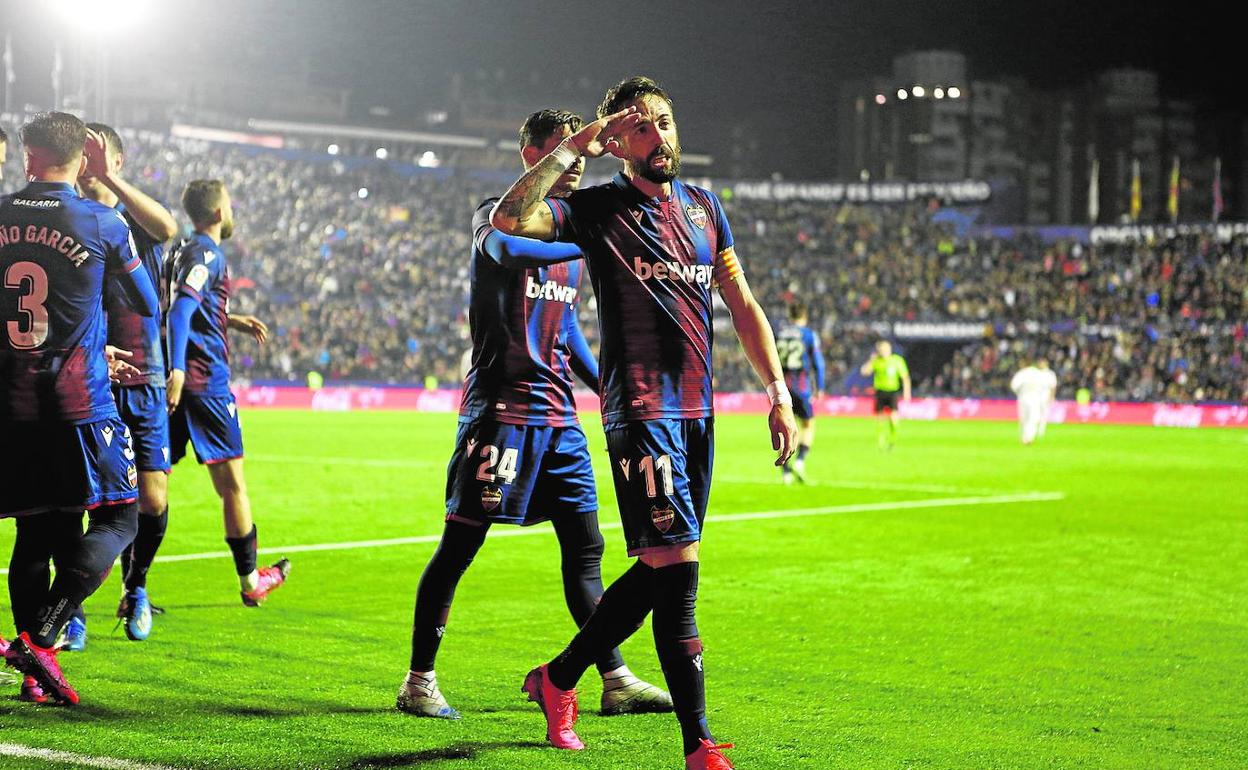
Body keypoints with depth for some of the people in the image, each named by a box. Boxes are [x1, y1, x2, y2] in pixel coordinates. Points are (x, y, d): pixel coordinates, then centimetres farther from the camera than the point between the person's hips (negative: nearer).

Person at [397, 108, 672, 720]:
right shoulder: (500, 214, -4)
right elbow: (506, 249, -29)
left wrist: (608, 387, 19)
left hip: (557, 415, 7)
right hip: (501, 409, -7)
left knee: (585, 548, 7)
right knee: (460, 544, -3)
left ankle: (616, 681, 11)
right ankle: (419, 682, 5)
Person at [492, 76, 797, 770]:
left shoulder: (704, 206, 16)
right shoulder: (597, 209, -2)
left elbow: (742, 303, 18)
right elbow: (509, 219, -19)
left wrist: (779, 393, 11)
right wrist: (575, 146, -15)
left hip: (697, 409, 7)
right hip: (640, 408, -7)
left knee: (660, 572, 12)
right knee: (676, 568, -13)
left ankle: (559, 678, 32)